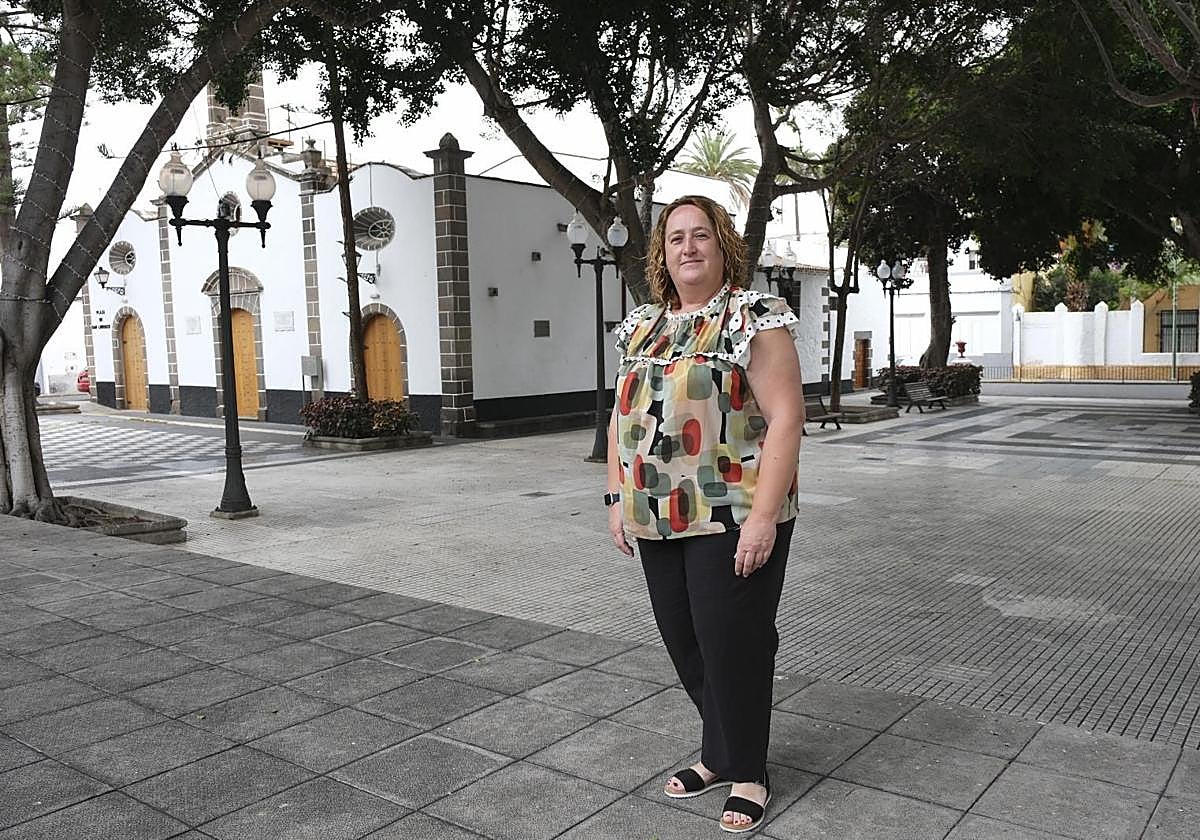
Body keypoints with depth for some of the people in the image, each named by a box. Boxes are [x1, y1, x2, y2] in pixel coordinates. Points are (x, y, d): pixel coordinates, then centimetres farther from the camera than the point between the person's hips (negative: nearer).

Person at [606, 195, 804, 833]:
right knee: (683, 638, 13)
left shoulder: (755, 318, -8)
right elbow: (623, 417, 17)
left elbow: (785, 417, -15)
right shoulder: (641, 327, 12)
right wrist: (618, 499, 10)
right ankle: (719, 754, 34)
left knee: (732, 641, 2)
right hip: (657, 518, 6)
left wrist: (763, 516, -20)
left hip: (733, 517, -6)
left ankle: (747, 773, 22)